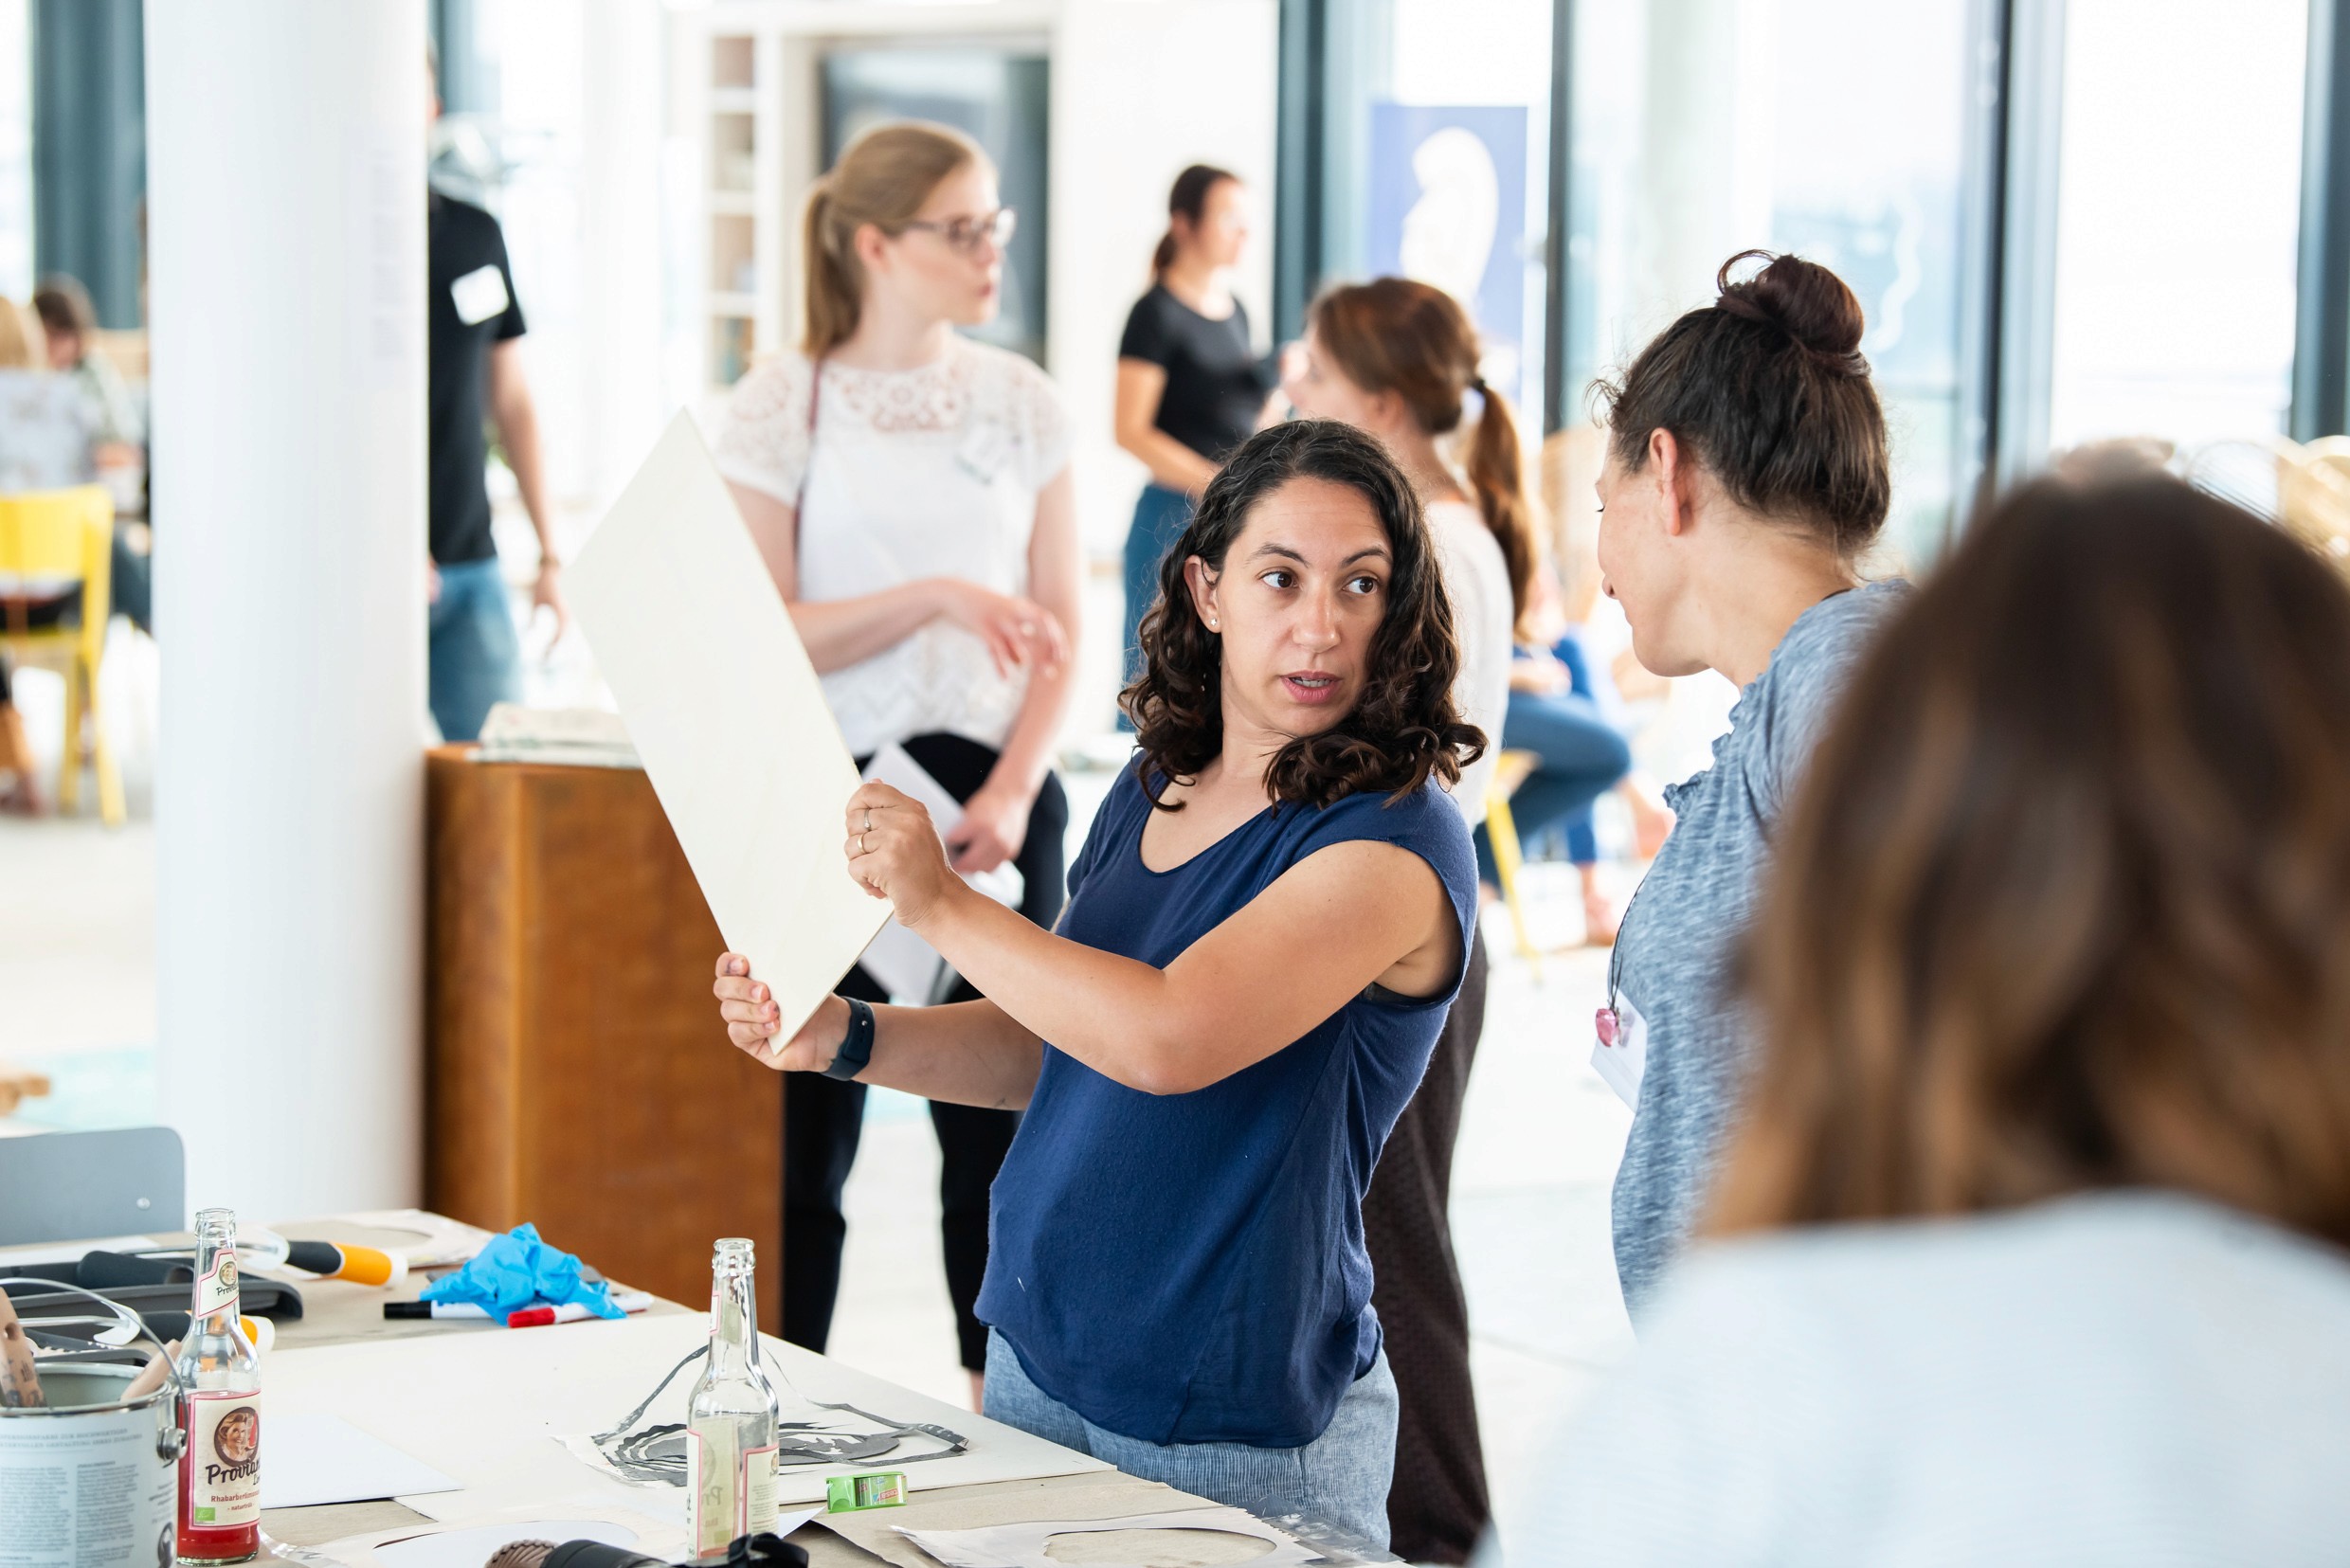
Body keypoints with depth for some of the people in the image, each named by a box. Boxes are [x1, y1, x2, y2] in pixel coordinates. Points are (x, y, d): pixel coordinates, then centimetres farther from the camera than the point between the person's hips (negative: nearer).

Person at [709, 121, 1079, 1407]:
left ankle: (1003, 1401, 18)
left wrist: (1011, 791, -8)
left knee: (1001, 1111, 6)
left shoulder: (1019, 400, 7)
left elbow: (1058, 630, 6)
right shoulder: (781, 403, -1)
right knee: (804, 1125, 1)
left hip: (990, 790, 2)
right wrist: (936, 596, -19)